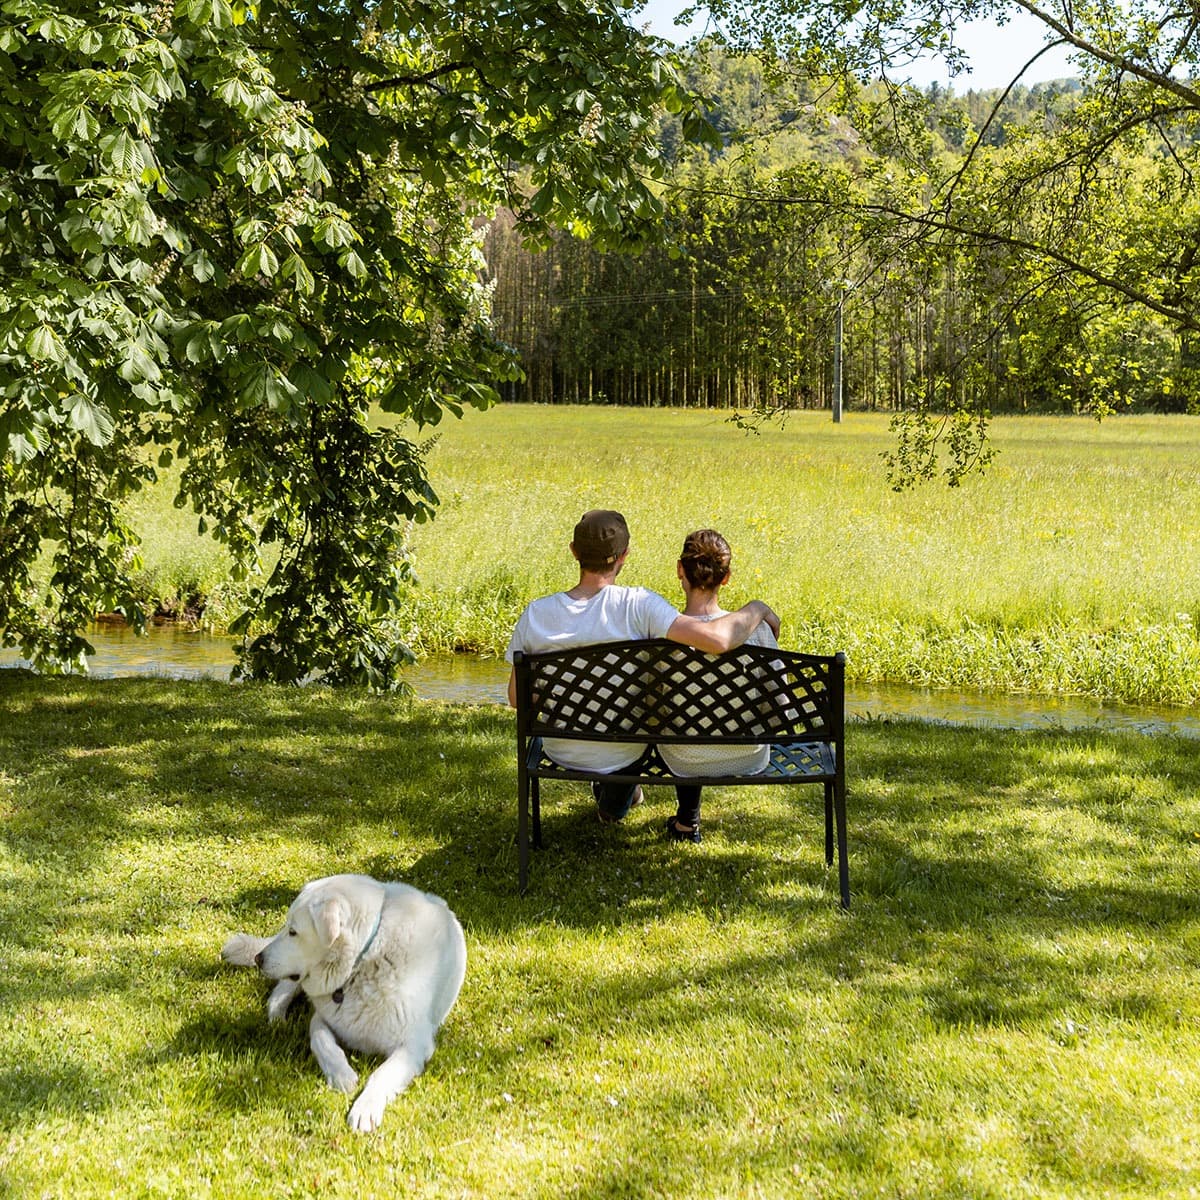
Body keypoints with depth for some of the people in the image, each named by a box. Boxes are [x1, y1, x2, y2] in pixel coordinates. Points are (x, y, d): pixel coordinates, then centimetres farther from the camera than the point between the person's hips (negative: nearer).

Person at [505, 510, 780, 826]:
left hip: (561, 752, 2)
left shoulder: (535, 614, -17)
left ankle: (607, 790, 51)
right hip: (623, 754, -2)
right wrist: (756, 608, -17)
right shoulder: (637, 605, -27)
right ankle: (615, 801, 43)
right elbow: (716, 639, -38)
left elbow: (517, 698, -8)